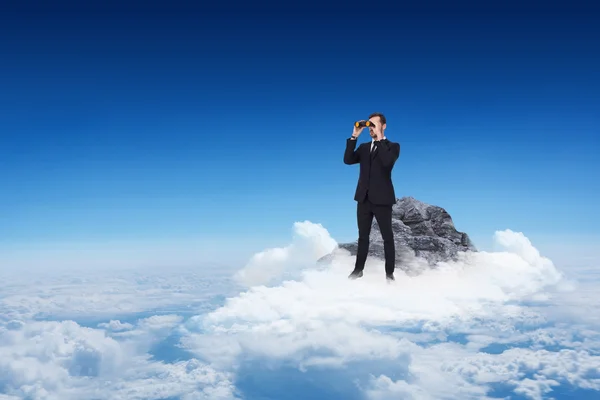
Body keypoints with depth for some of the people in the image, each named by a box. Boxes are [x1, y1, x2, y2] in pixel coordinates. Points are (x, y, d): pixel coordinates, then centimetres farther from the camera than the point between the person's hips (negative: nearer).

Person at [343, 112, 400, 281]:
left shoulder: (392, 146, -1)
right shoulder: (364, 147, 13)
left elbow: (387, 161, -23)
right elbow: (348, 160, -3)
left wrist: (379, 138, -19)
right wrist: (354, 137, -8)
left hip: (382, 199, -5)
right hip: (364, 198, 5)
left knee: (387, 237, 3)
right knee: (363, 236, 13)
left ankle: (389, 272, 10)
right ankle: (358, 269, 21)